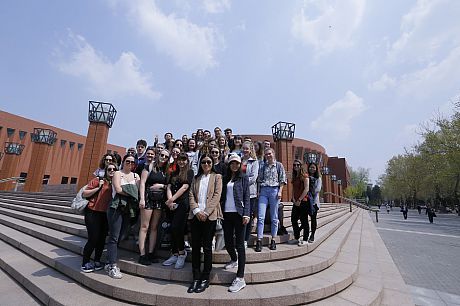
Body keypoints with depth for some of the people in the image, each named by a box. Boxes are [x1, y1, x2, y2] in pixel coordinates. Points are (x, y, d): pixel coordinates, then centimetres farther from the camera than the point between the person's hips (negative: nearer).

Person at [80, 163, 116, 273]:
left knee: (102, 238, 8)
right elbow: (84, 194, -6)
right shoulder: (98, 180, -5)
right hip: (93, 212, -4)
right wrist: (98, 187, -15)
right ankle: (85, 263, 16)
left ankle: (97, 261, 25)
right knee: (93, 238, -4)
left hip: (106, 214, 5)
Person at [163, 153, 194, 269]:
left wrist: (172, 199, -10)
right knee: (173, 229, 7)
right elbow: (169, 187, 9)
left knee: (176, 228, -14)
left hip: (183, 203, -5)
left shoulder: (190, 172, 3)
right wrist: (170, 200, -7)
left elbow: (185, 187, -7)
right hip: (172, 204, 6)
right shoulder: (173, 174, 20)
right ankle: (174, 255, 18)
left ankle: (182, 252, 6)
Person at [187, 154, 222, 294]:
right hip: (196, 215, 3)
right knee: (195, 246, 6)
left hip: (210, 215, -3)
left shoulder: (217, 177, 7)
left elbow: (217, 195, -4)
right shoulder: (196, 178, 17)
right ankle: (196, 278, 18)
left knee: (207, 247, 2)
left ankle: (205, 278, 15)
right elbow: (191, 195, 7)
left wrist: (206, 212, -12)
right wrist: (196, 210, -8)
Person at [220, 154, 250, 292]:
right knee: (228, 242, 11)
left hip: (238, 213, -4)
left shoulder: (244, 178, 4)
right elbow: (222, 196, 12)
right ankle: (234, 260, 42)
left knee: (239, 244, -1)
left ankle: (240, 278, 6)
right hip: (226, 213, 4)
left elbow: (246, 197, -1)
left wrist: (246, 214, -11)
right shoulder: (225, 179, 13)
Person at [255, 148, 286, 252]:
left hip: (274, 190, -2)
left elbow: (282, 180, 3)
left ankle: (273, 240, 16)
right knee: (261, 217, -6)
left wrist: (280, 192, -7)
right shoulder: (262, 166, 13)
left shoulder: (279, 165, 7)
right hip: (263, 191, 2)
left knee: (274, 217, 5)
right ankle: (259, 241, -2)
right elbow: (259, 179, 14)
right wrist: (258, 191, 7)